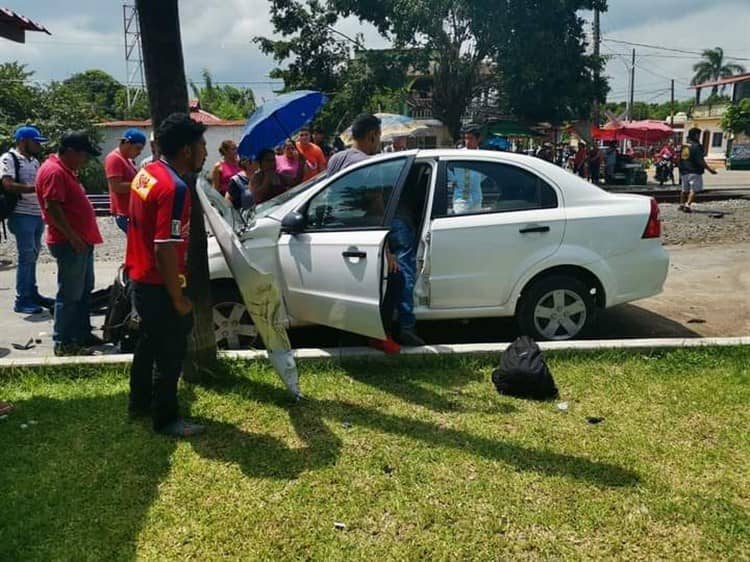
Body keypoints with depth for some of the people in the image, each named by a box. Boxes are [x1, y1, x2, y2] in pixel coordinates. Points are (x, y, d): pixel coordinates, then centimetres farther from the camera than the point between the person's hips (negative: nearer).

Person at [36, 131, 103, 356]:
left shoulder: (66, 170, 16)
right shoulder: (54, 171, -16)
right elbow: (52, 207, -23)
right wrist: (72, 236, -23)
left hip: (81, 241, 11)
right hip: (70, 244, -11)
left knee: (84, 291, 17)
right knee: (70, 294, -5)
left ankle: (82, 334, 27)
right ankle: (63, 343, 3)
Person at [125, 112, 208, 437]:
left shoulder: (147, 173, 4)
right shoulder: (175, 188, -25)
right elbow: (166, 250, -28)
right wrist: (178, 298, -19)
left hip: (141, 278, 10)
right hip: (159, 285, -10)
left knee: (150, 343, 24)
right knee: (170, 352, 5)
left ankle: (140, 402, 40)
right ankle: (166, 419, 20)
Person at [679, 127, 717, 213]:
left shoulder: (683, 145, 9)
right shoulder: (696, 146, -14)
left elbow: (680, 159, 16)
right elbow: (700, 161, -18)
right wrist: (709, 169, -11)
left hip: (684, 171, 8)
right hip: (694, 171, -8)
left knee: (684, 189, 18)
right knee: (694, 190, -6)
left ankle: (681, 204, 25)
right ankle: (688, 205, -18)